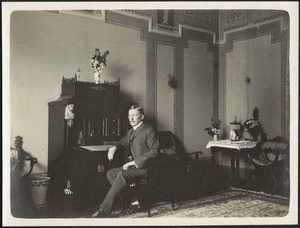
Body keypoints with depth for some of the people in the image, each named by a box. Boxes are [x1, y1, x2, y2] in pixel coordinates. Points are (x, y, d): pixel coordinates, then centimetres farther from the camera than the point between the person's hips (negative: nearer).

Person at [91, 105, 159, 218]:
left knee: (121, 175, -28)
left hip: (144, 167, -9)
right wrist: (113, 147, 6)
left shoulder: (149, 131, -10)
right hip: (133, 166, 9)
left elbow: (154, 151, -18)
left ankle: (104, 210, -23)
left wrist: (135, 162, -20)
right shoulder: (130, 132, 16)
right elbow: (122, 142, 32)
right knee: (110, 173, -6)